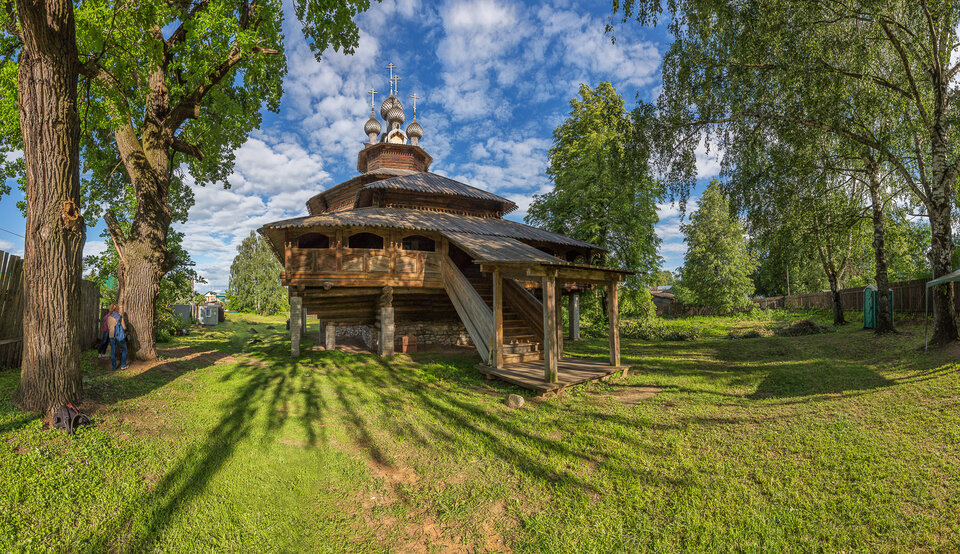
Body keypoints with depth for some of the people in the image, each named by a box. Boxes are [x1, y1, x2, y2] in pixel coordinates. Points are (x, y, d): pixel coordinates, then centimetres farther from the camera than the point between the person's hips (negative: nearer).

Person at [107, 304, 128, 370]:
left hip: (112, 336, 3)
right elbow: (124, 327, -7)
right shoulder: (120, 317, -10)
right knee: (124, 350, 11)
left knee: (113, 351, 12)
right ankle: (123, 365, 9)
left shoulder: (109, 318, 1)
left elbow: (108, 327, 11)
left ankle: (114, 366, 16)